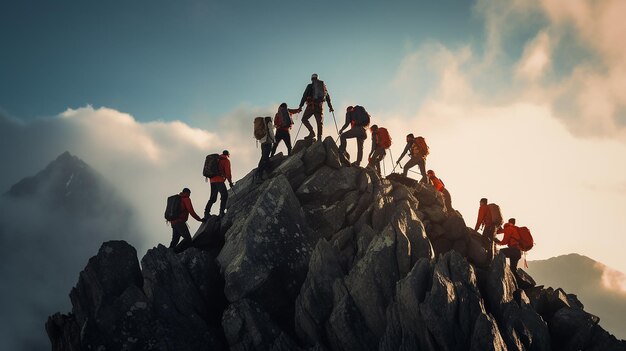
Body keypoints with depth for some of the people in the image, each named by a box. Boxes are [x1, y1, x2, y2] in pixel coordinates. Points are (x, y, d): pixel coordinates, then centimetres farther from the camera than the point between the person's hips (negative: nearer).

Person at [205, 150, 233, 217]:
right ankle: (221, 212, -19)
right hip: (219, 181, -8)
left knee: (213, 198, 12)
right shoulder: (226, 160, 1)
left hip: (212, 180, 8)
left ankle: (206, 212, 5)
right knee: (224, 195, -7)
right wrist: (230, 182, -2)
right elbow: (228, 172, -8)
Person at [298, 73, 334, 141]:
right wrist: (330, 107, 26)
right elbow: (328, 97, 20)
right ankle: (319, 138, -6)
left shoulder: (310, 86, 5)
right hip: (320, 105, 4)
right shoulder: (323, 86, 17)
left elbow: (304, 96, -1)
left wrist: (300, 106, -1)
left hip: (311, 105, -4)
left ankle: (312, 132, -12)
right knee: (320, 122, 4)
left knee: (304, 119, 7)